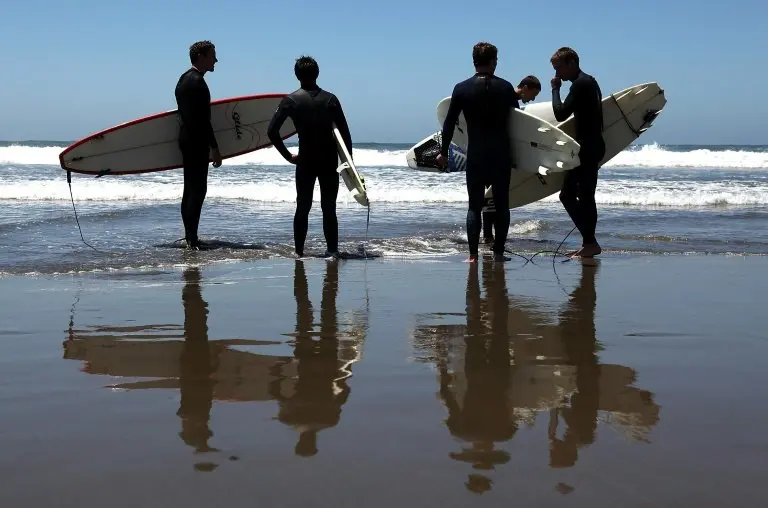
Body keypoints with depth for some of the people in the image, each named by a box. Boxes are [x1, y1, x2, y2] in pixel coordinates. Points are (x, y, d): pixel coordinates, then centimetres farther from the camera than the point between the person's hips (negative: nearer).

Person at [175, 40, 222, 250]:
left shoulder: (184, 79, 15)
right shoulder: (197, 82, -16)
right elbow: (203, 119, -21)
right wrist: (214, 148, -19)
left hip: (186, 139, 10)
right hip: (197, 142, -10)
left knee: (190, 189, 12)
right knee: (198, 189, -9)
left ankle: (189, 236, 16)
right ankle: (192, 238, -10)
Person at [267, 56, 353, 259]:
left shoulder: (291, 100, -2)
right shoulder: (330, 99, 1)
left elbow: (272, 131, -9)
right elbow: (345, 132, -2)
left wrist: (288, 156, -1)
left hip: (305, 161, -1)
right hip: (329, 161, 1)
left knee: (302, 208, 9)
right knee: (329, 208, 8)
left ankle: (299, 250, 10)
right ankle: (332, 249, 5)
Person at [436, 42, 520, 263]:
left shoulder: (462, 89, -2)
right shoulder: (506, 87, -1)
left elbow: (449, 123, 0)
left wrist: (443, 151, 10)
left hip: (475, 155, 0)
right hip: (502, 154, 0)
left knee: (475, 206, 5)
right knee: (502, 204, 9)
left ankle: (473, 254, -1)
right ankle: (498, 251, 9)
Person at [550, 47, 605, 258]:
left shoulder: (580, 84, -14)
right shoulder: (589, 82, 18)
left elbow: (560, 113, -20)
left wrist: (555, 89, -9)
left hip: (587, 148, -10)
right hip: (590, 147, 10)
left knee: (585, 195, -7)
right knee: (567, 195, 12)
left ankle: (590, 243, -3)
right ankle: (589, 242, 14)